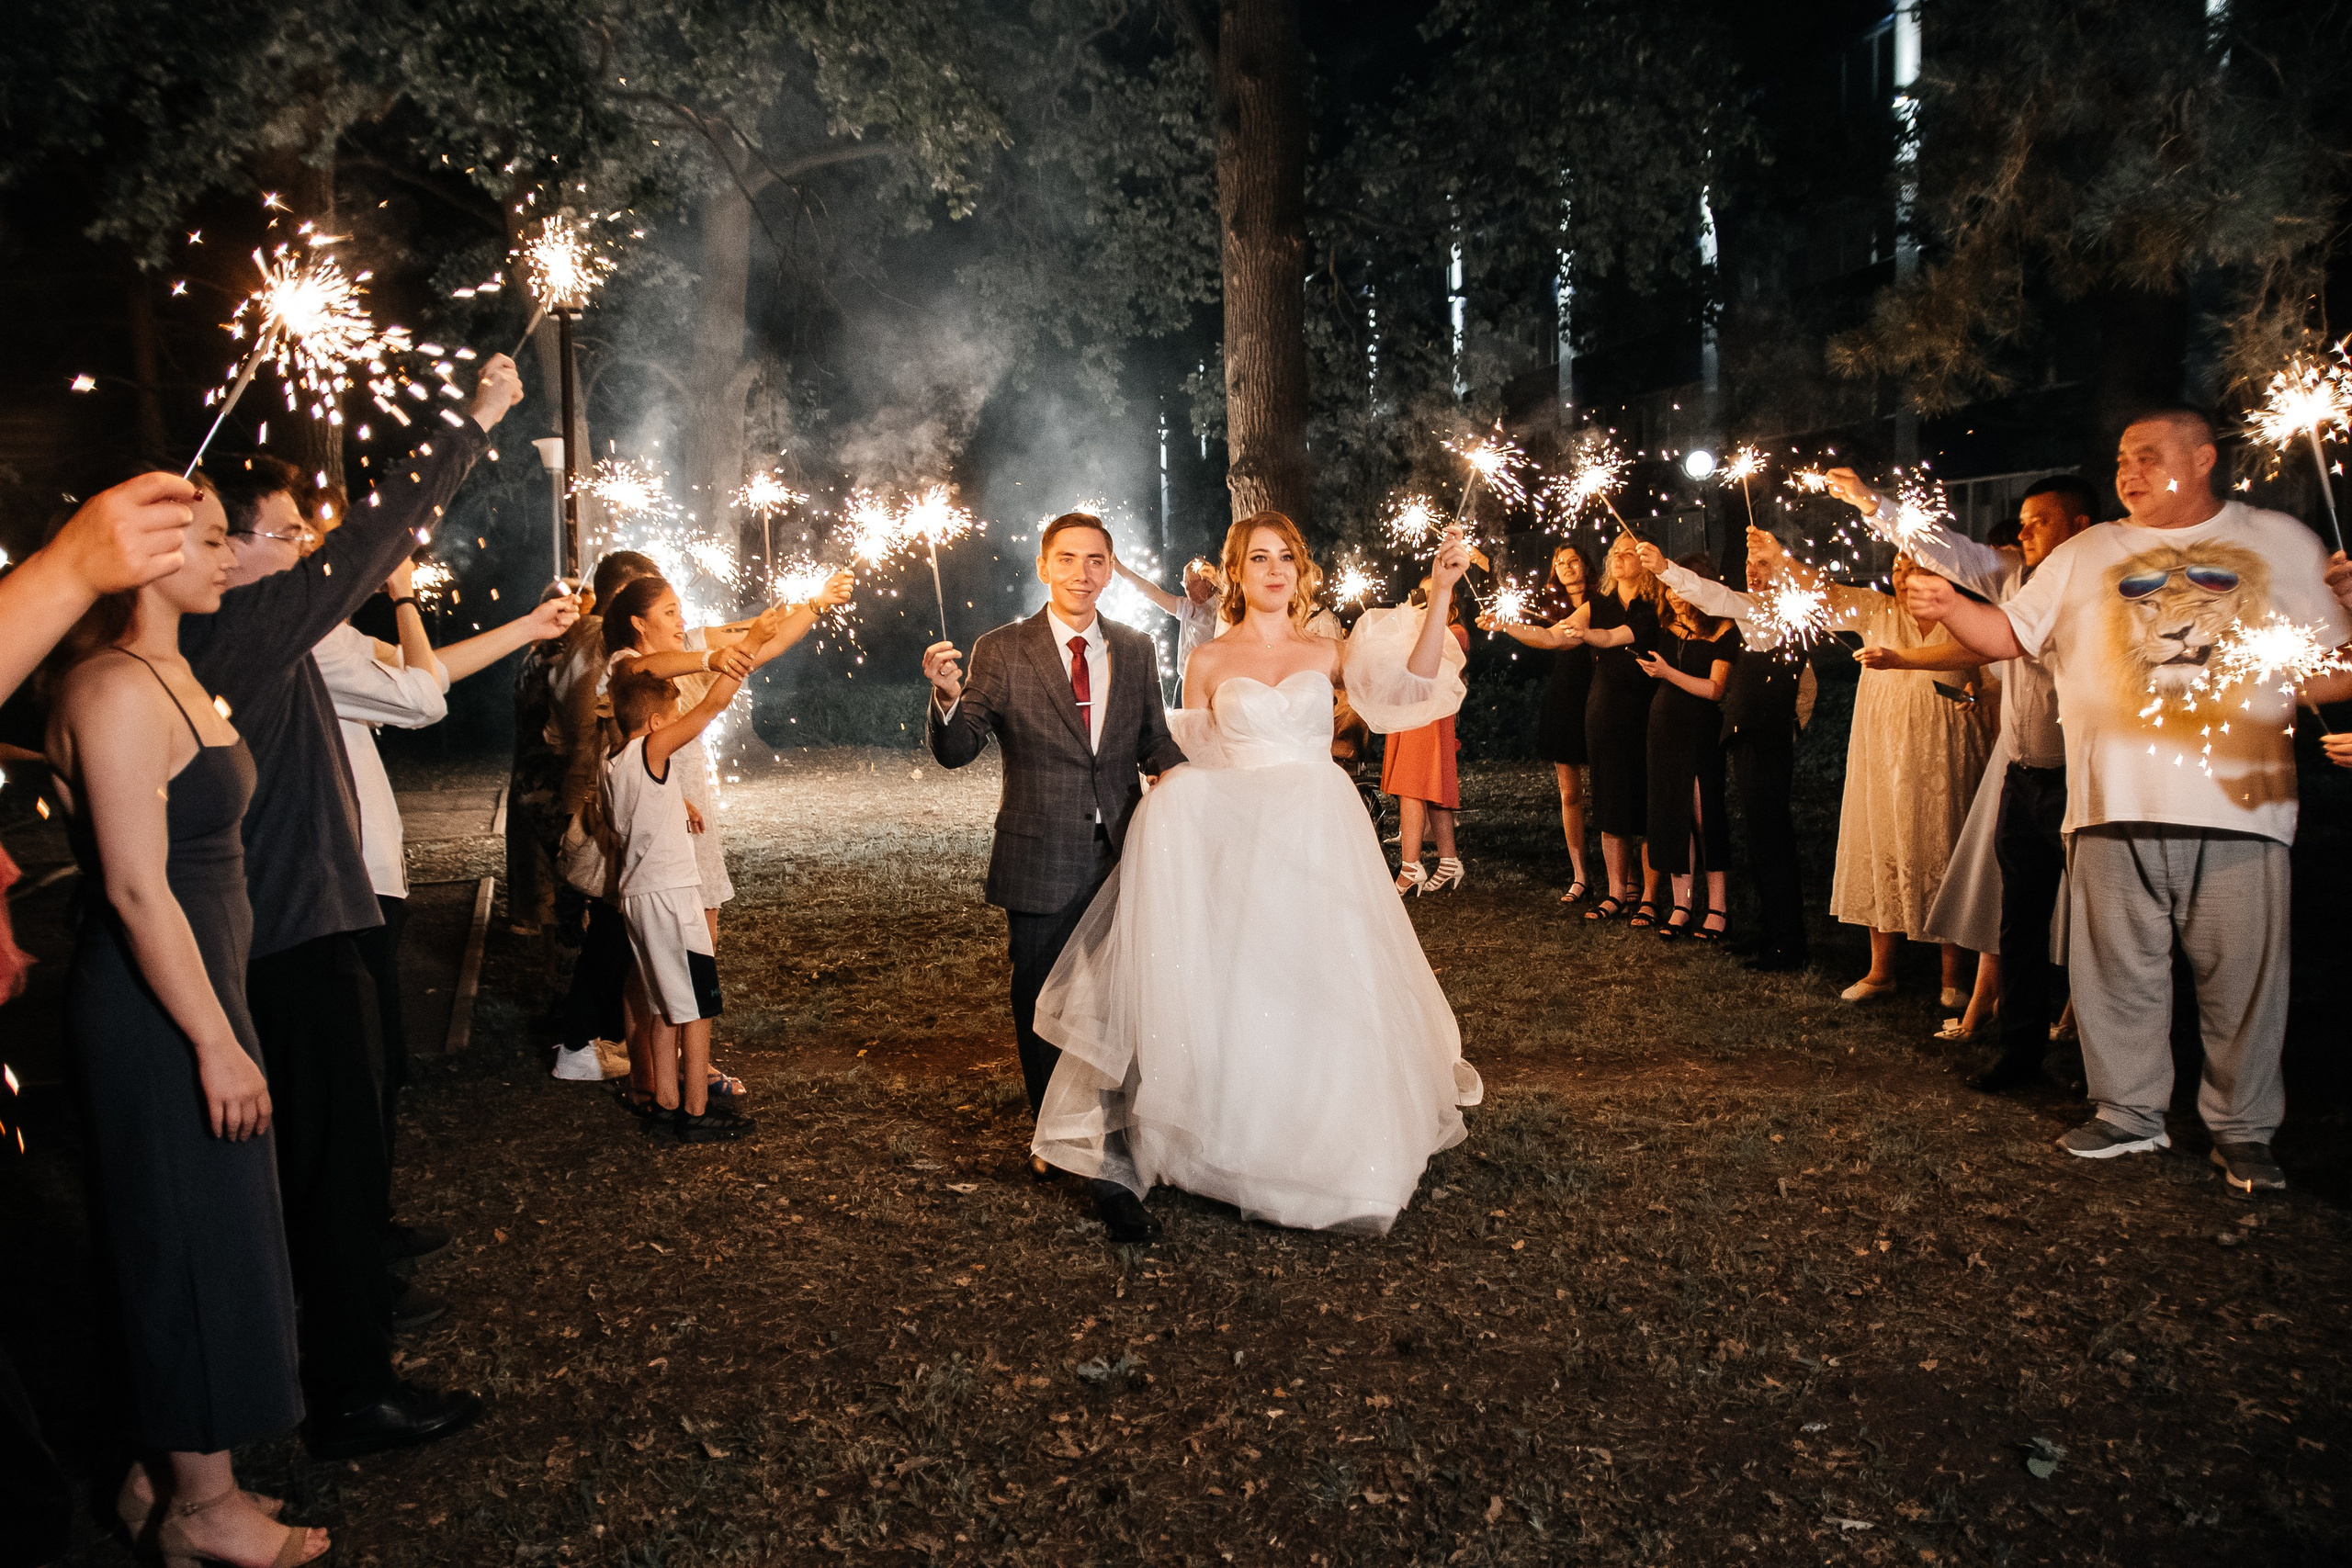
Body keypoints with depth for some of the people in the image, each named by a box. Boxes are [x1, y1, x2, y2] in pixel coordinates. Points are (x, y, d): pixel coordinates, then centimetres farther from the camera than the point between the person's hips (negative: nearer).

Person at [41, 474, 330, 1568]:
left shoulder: (170, 676, 12)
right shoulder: (118, 691, -19)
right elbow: (137, 888, -23)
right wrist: (217, 1042, -20)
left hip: (191, 986, 10)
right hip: (155, 1010, -10)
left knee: (202, 1240, 17)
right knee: (195, 1242, 2)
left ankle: (172, 1478, 31)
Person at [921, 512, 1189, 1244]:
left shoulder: (1137, 651, 6)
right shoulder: (1001, 652, -4)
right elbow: (957, 750, -9)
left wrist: (1180, 773, -10)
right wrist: (947, 696, -31)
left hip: (1123, 858, 2)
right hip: (1041, 867, -2)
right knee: (1042, 1014, 13)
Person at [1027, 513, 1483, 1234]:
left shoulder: (1328, 654, 10)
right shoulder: (1207, 663, 8)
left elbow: (1414, 684, -5)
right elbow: (1193, 768, 9)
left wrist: (1439, 595, -14)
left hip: (1319, 846, 1)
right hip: (1236, 847, -1)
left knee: (1320, 995, 4)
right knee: (1236, 996, -8)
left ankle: (1324, 1151, 24)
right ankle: (1237, 1151, 6)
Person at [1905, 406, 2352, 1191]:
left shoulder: (2281, 544, 12)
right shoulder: (2085, 556, 13)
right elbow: (2012, 633, 9)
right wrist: (1951, 609, -9)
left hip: (2240, 803, -1)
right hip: (2117, 804, 1)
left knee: (2242, 975, 3)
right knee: (2119, 970, 5)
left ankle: (2242, 1129, 16)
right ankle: (2130, 1112, 19)